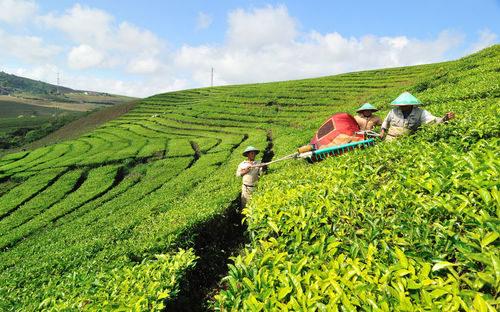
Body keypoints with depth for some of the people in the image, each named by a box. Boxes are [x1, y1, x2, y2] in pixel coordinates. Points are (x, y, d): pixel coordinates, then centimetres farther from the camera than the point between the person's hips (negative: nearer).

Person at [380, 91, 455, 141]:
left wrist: (445, 119, -24)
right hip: (390, 139, 1)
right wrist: (383, 130, 14)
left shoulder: (420, 112, 3)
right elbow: (386, 121, 29)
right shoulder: (393, 111, 10)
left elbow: (434, 120, -6)